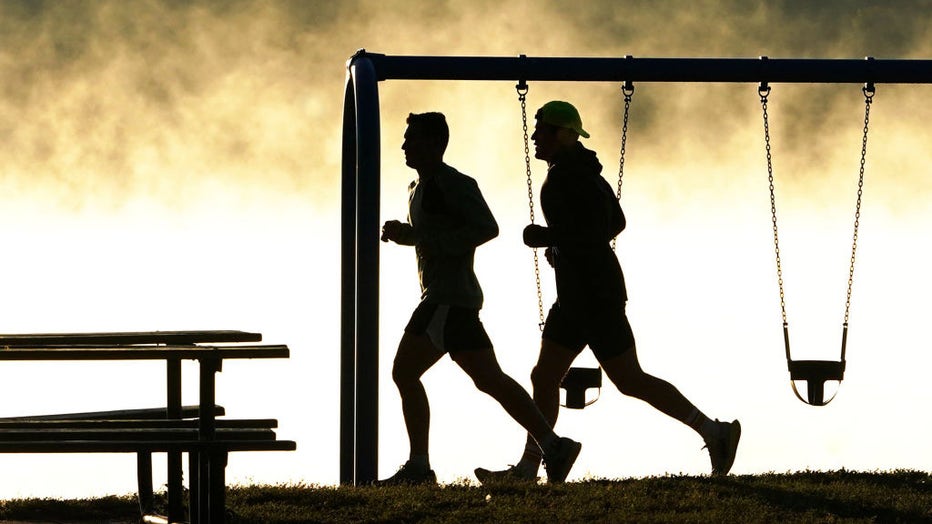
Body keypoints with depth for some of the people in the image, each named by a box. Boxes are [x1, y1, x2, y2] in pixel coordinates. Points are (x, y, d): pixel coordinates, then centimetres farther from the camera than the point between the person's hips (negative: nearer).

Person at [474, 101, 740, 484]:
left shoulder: (566, 177, -17)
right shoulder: (582, 172, 14)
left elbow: (589, 234, -26)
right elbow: (616, 223, 25)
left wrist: (544, 237, -12)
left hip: (594, 293, -10)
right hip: (576, 294, 10)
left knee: (631, 381, -5)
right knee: (544, 378, 9)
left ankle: (714, 432, 0)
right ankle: (527, 469, 11)